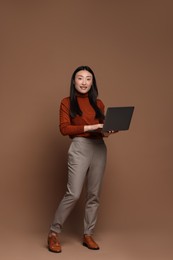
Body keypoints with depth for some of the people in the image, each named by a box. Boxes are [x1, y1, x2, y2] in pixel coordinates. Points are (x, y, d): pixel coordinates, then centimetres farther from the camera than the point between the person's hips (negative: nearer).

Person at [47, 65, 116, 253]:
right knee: (74, 193, -12)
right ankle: (54, 233, 3)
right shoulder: (67, 102, 2)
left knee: (94, 194, 6)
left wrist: (109, 129, -7)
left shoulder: (98, 103, 14)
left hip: (99, 148, 5)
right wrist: (89, 127, -16)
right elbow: (64, 128, -8)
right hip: (79, 147, -5)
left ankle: (88, 235, 17)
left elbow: (102, 126, 16)